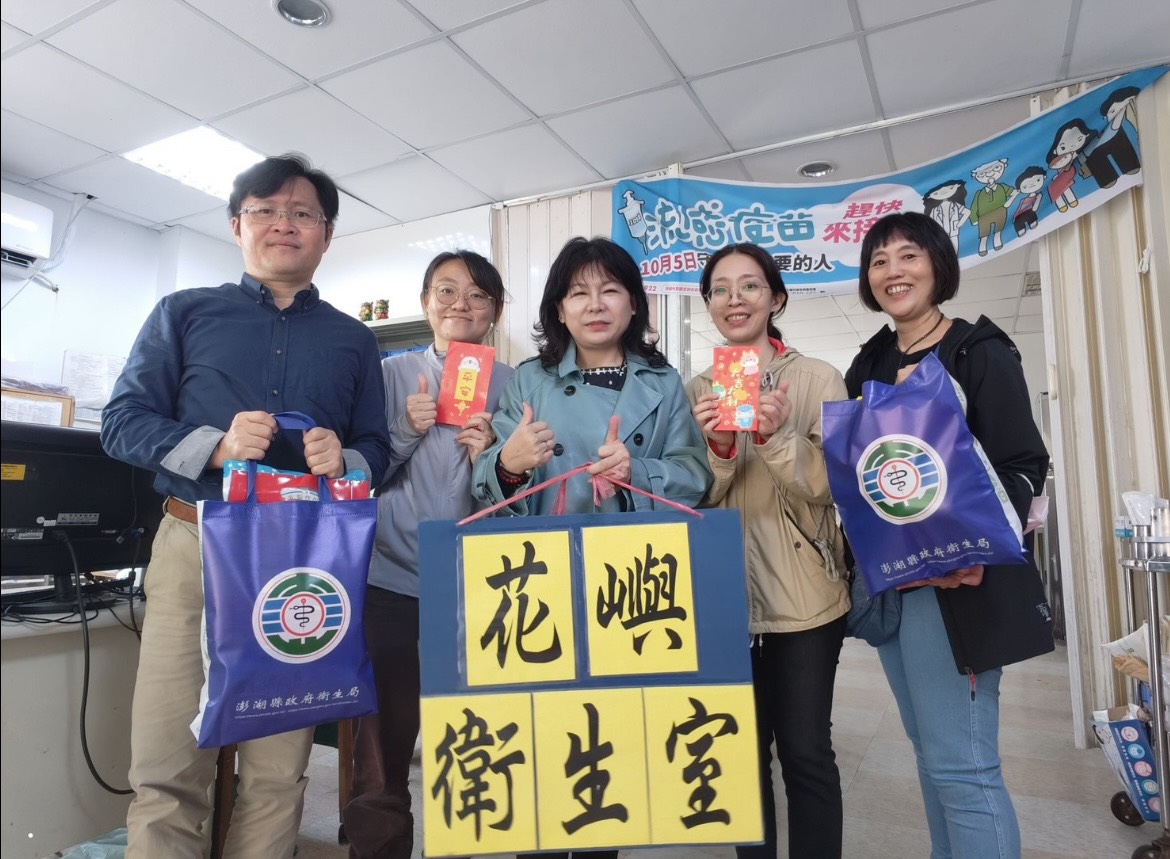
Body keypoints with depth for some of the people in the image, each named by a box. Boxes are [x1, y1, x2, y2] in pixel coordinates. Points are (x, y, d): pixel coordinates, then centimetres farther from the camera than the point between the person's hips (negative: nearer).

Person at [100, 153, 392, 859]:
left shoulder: (354, 341, 14)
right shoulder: (185, 313, 10)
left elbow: (377, 449, 12)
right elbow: (122, 422, 3)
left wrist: (343, 461, -11)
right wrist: (216, 447, -14)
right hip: (196, 549, -1)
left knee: (280, 774, 8)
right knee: (168, 771, 1)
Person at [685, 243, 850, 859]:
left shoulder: (818, 379, -4)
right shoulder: (697, 391, 4)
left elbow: (825, 489, -10)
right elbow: (694, 501, 0)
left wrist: (776, 436, -27)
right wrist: (719, 449, -19)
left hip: (802, 595, -2)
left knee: (805, 751, 6)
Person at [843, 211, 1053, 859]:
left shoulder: (981, 352, -3)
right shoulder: (867, 367, 12)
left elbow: (1023, 466, -8)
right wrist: (861, 561, -1)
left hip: (953, 580, -6)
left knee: (961, 764, -5)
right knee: (931, 749, 16)